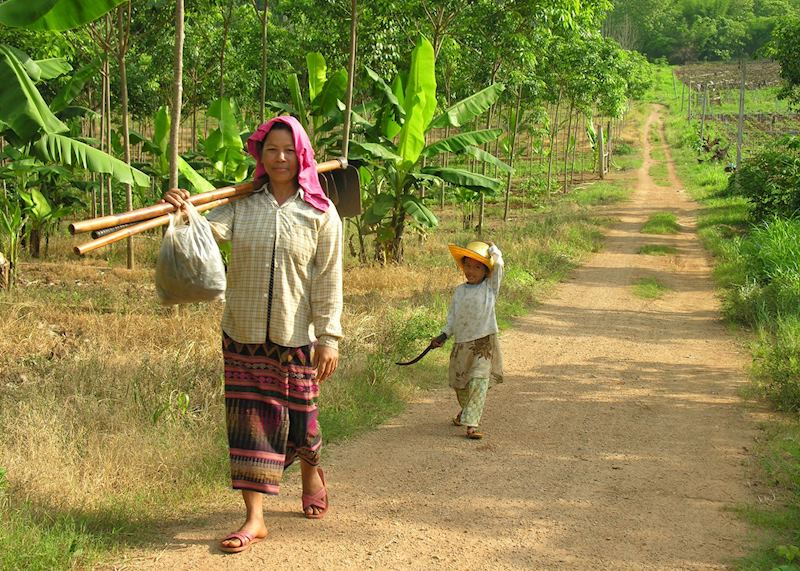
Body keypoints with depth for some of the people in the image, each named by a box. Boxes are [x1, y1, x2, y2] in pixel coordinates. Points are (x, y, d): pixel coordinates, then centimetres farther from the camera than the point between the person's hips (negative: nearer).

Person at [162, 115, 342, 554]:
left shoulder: (320, 214, -3)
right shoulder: (241, 204, 1)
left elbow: (329, 281, -5)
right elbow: (211, 230, -19)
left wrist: (329, 338, -8)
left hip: (296, 337, -1)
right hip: (243, 335, 1)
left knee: (297, 415, 12)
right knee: (248, 419, 0)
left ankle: (311, 472, 44)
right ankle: (254, 518, 5)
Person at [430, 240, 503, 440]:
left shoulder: (490, 287, -1)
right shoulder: (460, 291, 9)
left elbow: (498, 265, -14)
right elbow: (453, 316, 14)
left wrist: (492, 249, 0)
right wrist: (444, 335, 5)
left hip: (484, 343, -4)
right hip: (462, 343, 4)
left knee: (479, 381, -16)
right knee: (459, 383, 15)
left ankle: (472, 423, -20)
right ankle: (466, 410, 44)